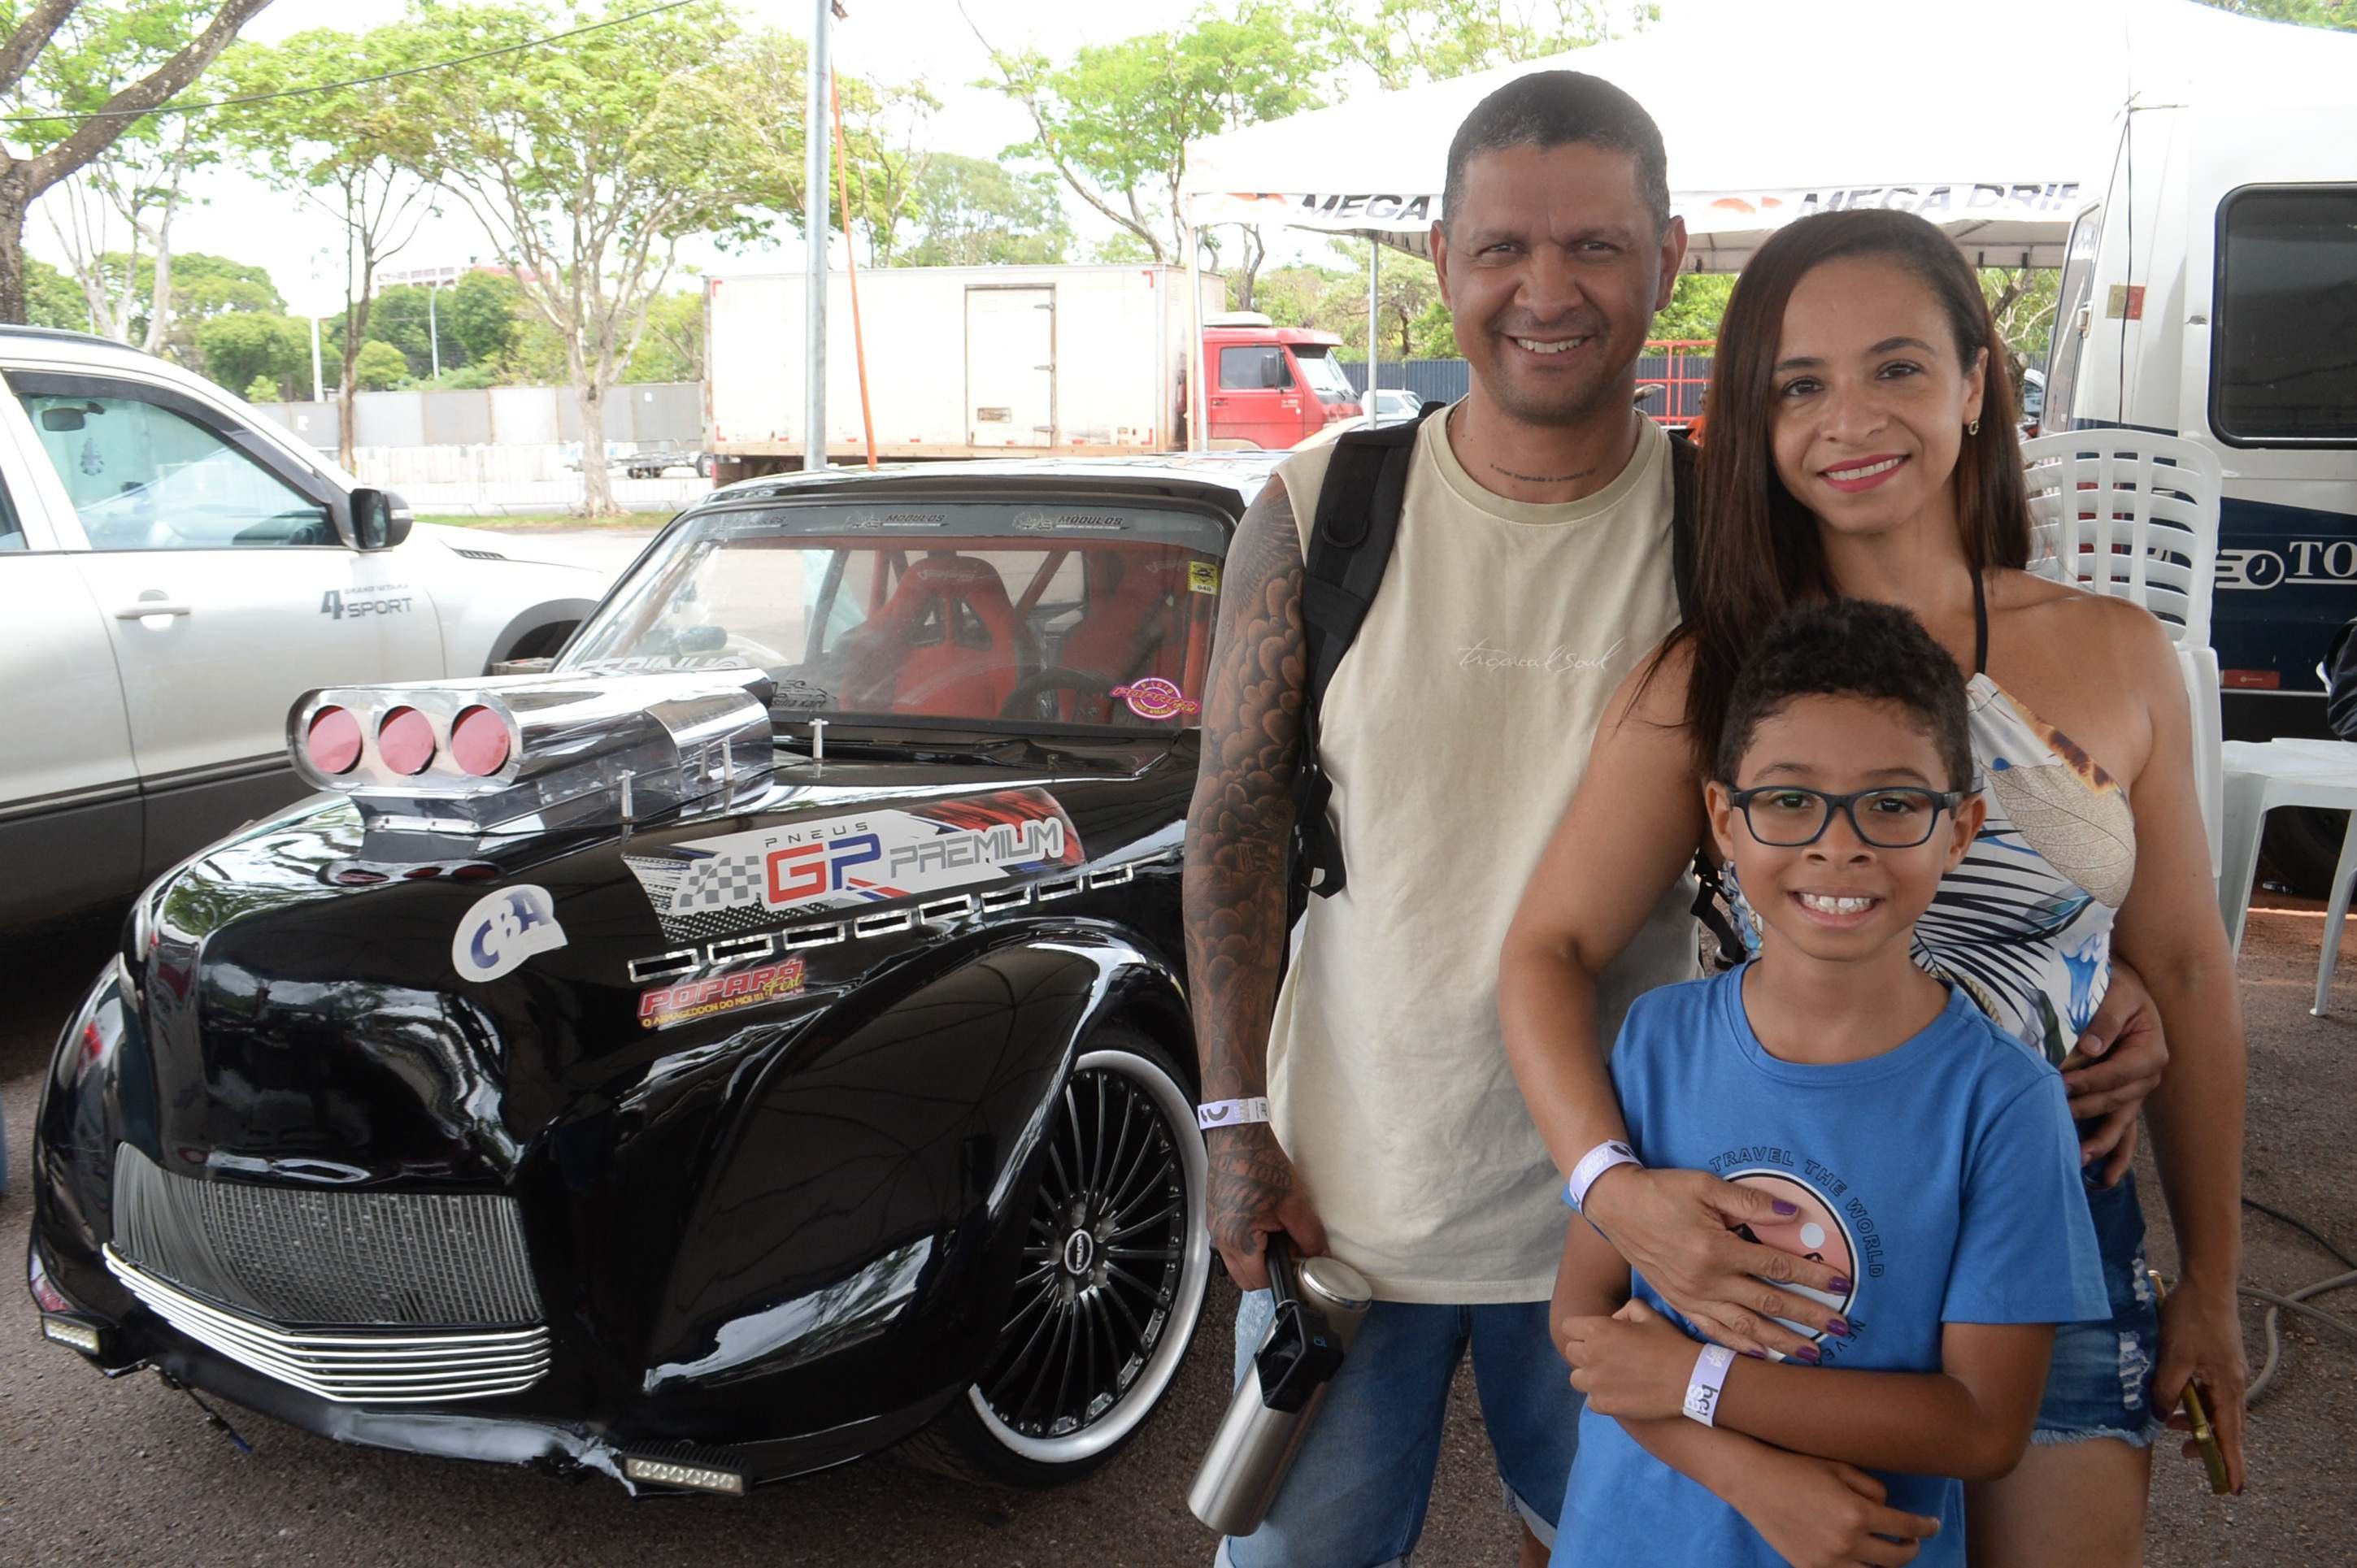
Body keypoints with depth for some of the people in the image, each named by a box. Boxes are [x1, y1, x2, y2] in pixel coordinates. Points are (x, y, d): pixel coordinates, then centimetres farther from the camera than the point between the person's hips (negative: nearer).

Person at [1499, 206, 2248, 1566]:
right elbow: (1550, 952, -11)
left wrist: (2212, 1285, 7)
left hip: (2057, 1243, 2)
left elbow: (2183, 973, 3)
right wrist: (1614, 1186, -28)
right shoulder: (1705, 683, -8)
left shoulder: (2118, 656, -3)